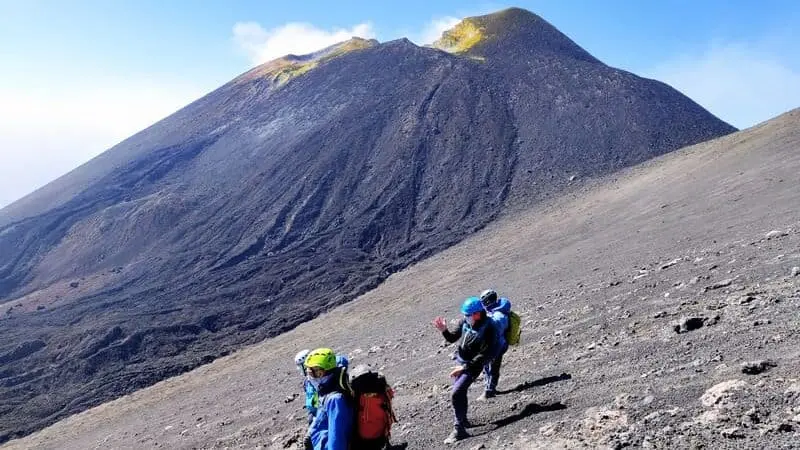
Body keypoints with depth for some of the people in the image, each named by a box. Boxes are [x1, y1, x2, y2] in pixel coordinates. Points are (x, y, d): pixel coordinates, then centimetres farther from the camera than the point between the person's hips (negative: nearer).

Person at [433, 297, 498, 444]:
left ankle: (459, 429, -9)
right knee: (459, 392, 22)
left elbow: (484, 355, -26)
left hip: (473, 366, -8)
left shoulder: (488, 329, -26)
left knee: (456, 394, -17)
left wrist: (465, 367, -26)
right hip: (460, 361, 8)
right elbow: (452, 338, 5)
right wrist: (444, 331, -16)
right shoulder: (465, 322, -7)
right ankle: (463, 420, 43)